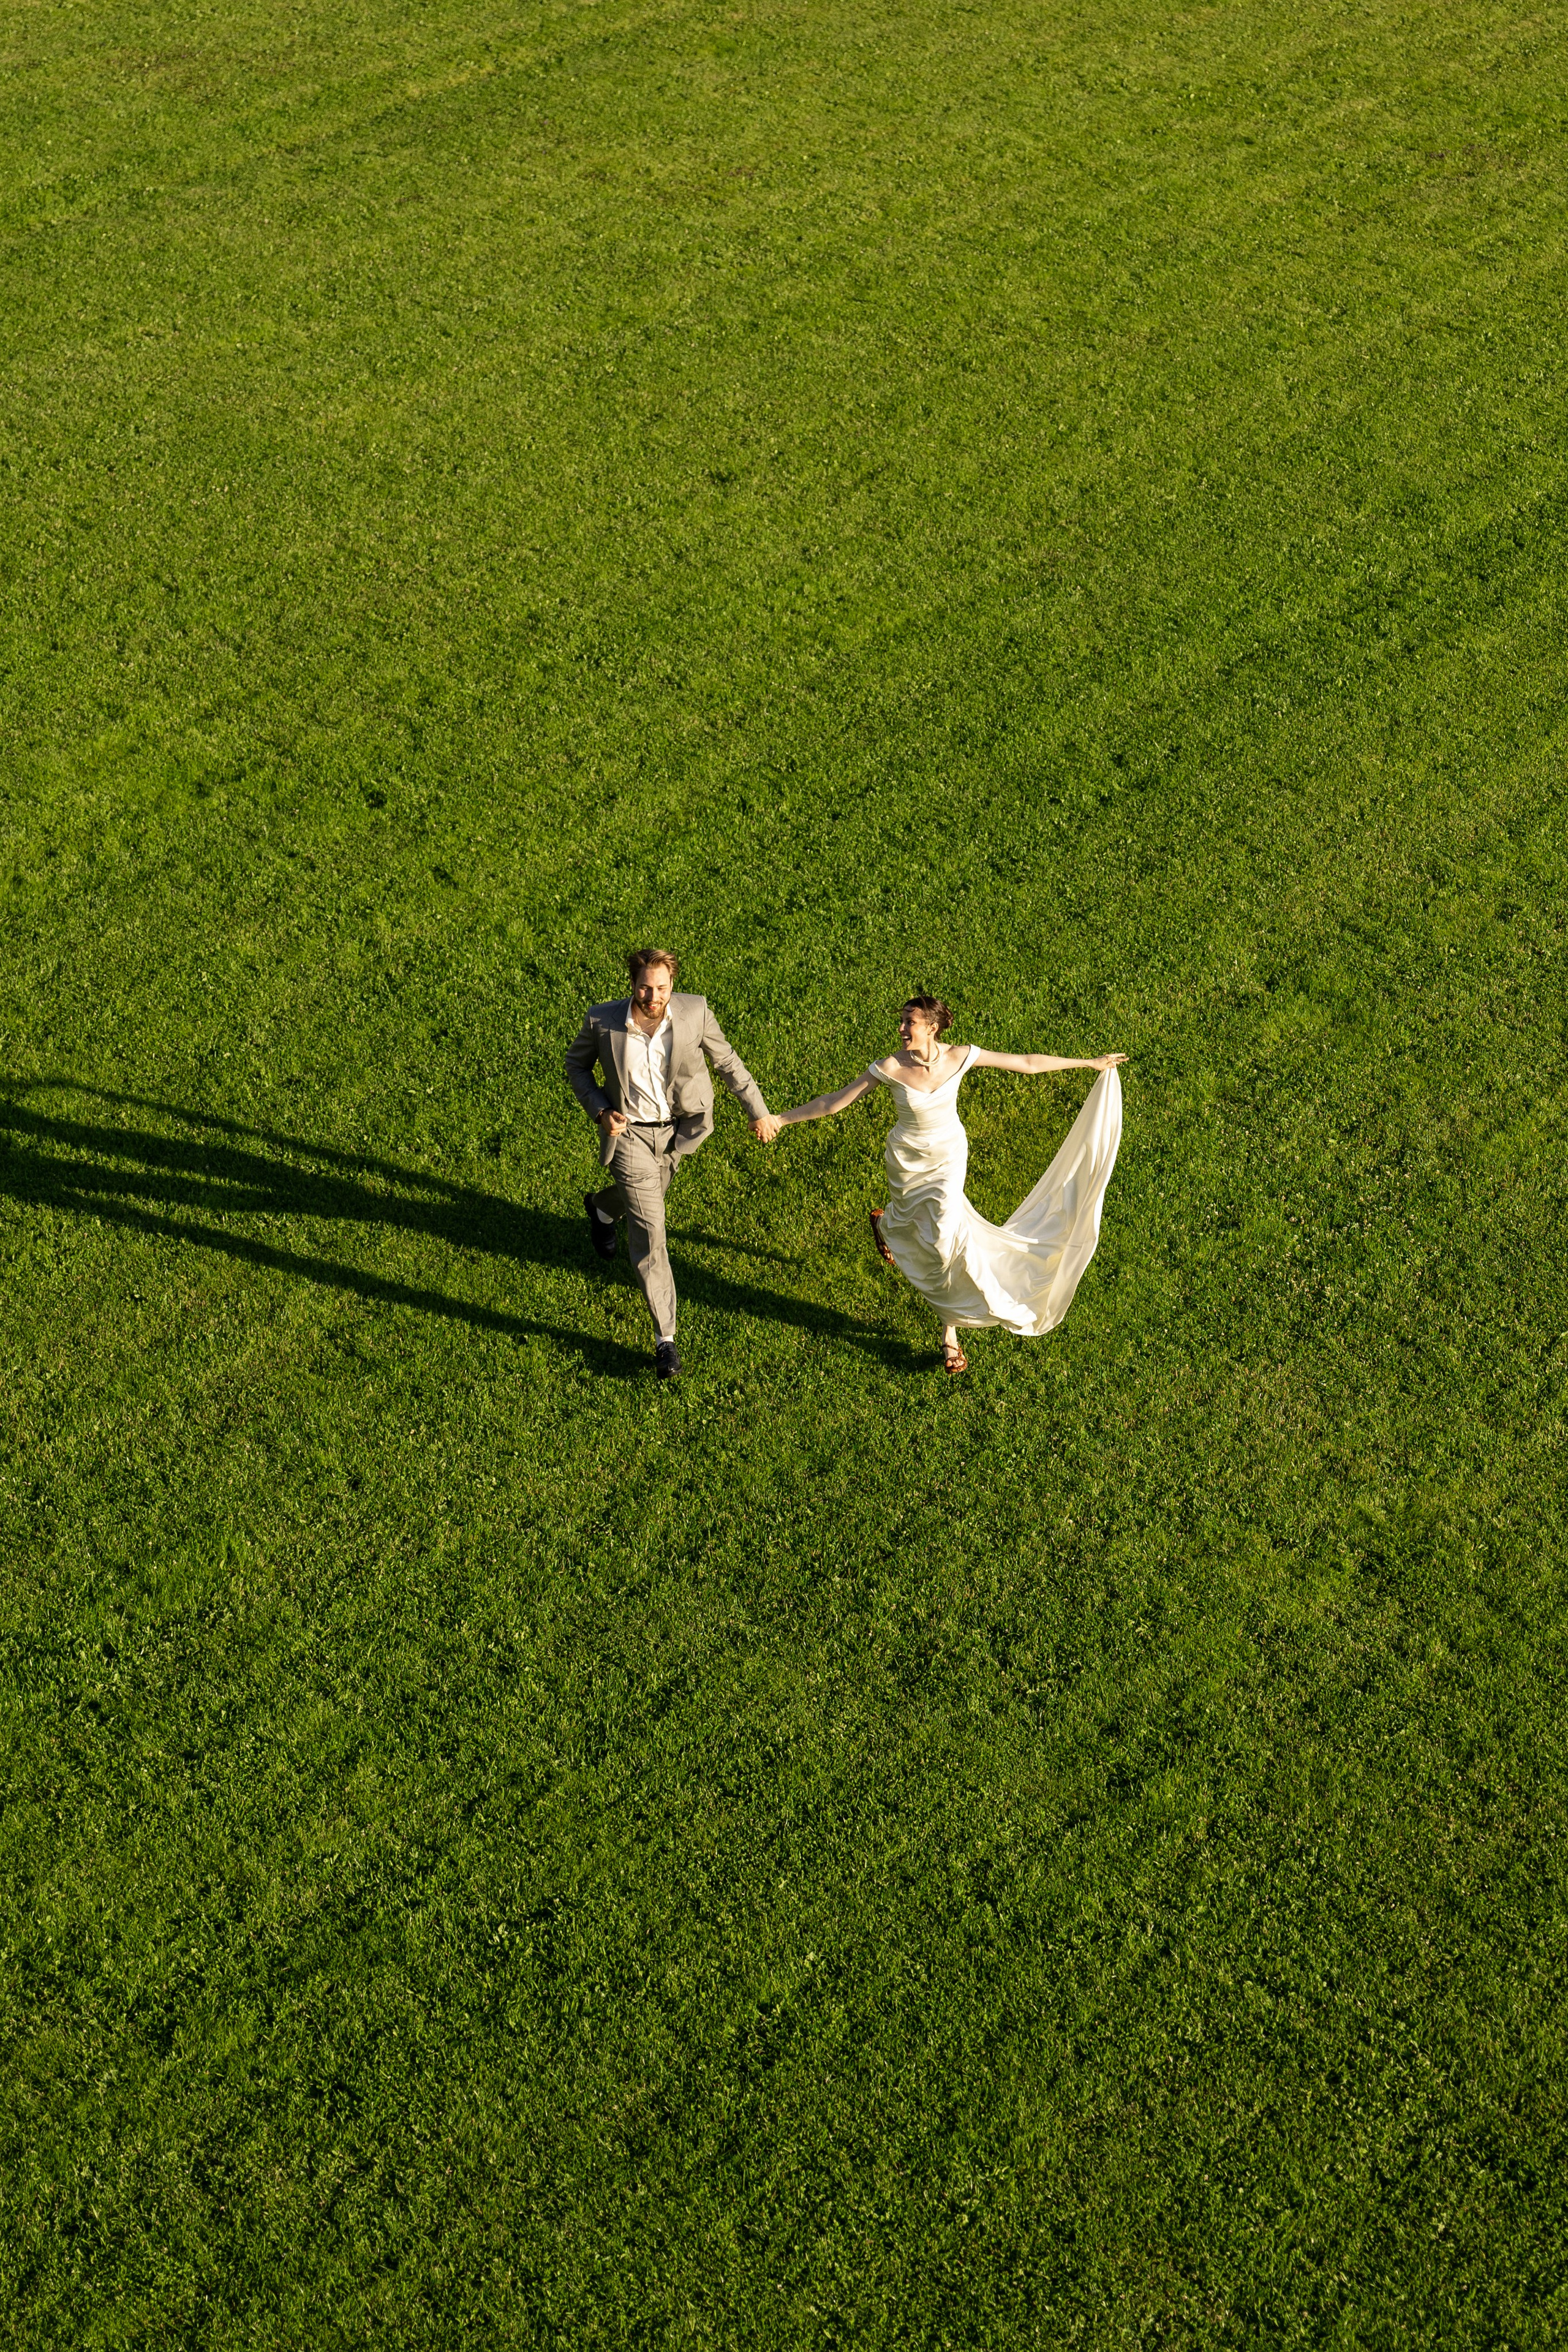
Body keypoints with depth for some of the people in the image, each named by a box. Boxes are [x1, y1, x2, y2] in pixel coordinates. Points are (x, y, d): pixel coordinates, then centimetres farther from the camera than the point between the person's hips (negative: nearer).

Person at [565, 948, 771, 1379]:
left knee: (647, 1195, 30)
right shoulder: (602, 1021, -20)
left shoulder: (694, 1012, -20)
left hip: (678, 1130, 3)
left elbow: (726, 1060, -3)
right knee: (649, 1234, -7)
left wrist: (757, 1110, 4)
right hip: (630, 1133, -3)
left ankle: (601, 1208, 68)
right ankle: (665, 1339, 2)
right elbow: (576, 1062, -1)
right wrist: (600, 1111, -14)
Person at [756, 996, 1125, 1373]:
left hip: (949, 1158, 1)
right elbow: (836, 1101, -16)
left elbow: (1028, 1063, -10)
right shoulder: (891, 1067, -21)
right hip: (907, 1158, -1)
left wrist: (1090, 1063, -6)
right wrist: (781, 1119, -18)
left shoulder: (960, 1057, -18)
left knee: (943, 1233, -10)